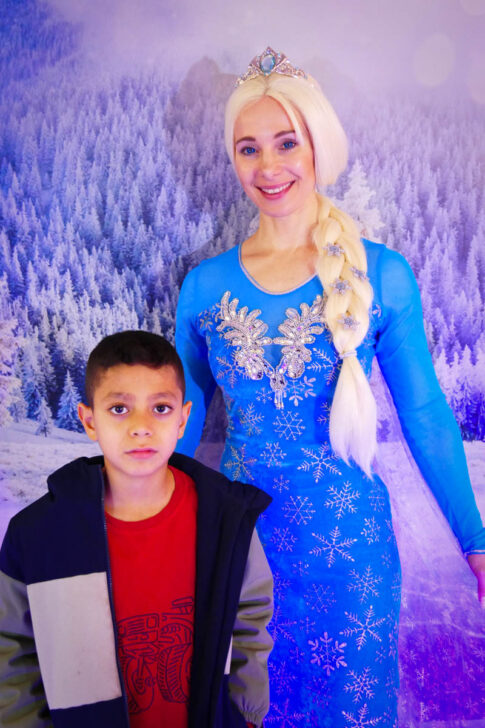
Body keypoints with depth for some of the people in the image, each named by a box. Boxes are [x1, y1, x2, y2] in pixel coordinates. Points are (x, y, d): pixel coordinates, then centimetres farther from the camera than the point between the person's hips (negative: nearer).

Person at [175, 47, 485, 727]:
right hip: (241, 535, 2)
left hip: (349, 542, -2)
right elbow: (184, 415, 7)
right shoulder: (205, 284, -3)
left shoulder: (381, 275, -8)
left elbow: (426, 416, -2)